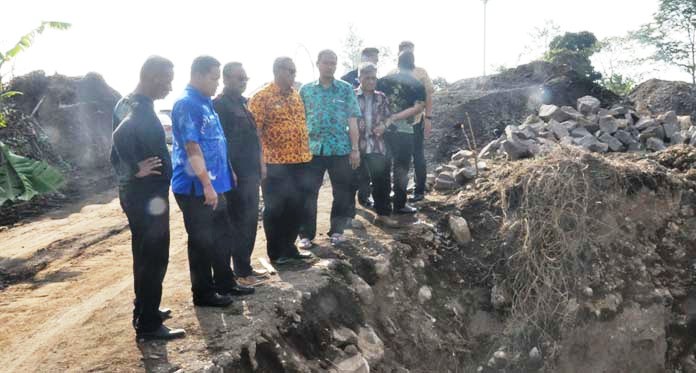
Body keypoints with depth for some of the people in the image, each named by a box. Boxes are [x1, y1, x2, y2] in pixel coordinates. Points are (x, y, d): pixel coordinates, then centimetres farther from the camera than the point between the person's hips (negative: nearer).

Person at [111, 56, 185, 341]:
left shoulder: (128, 103, 11)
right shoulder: (140, 109, -20)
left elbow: (122, 140, 19)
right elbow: (123, 135, -39)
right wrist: (136, 168, -27)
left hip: (138, 193, 10)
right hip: (147, 196, -10)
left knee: (146, 256, 20)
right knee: (155, 258, -1)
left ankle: (145, 310, 33)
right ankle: (148, 325, 9)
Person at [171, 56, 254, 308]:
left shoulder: (205, 102, 14)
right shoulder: (186, 104, -16)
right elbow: (191, 147, -22)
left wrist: (227, 172, 20)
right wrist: (207, 184, -24)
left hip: (213, 185, 9)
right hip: (196, 187, -9)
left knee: (221, 235, 17)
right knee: (202, 241, 2)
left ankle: (225, 283, 30)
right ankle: (203, 292, 15)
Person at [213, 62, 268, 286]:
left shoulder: (240, 103, 17)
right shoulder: (220, 104, -11)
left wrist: (258, 167, 20)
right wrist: (230, 171, -20)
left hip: (250, 173, 9)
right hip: (236, 175, -9)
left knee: (249, 222, 13)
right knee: (241, 224, -2)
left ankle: (245, 266, 24)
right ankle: (242, 272, 9)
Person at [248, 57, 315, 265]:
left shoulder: (296, 95, 13)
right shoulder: (262, 97, -9)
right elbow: (254, 131, -12)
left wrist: (306, 152, 14)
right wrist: (260, 161, -17)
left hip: (299, 161, 7)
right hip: (275, 163, -7)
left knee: (295, 208, 13)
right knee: (275, 210, 5)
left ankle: (289, 248, 27)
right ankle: (276, 253, 18)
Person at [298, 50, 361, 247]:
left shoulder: (346, 89, 4)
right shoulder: (306, 89, 6)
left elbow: (352, 121, 2)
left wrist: (355, 148, -3)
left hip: (341, 149, 0)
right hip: (312, 149, 0)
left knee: (342, 193, 7)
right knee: (308, 193, 1)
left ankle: (336, 230, 22)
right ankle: (306, 234, 12)